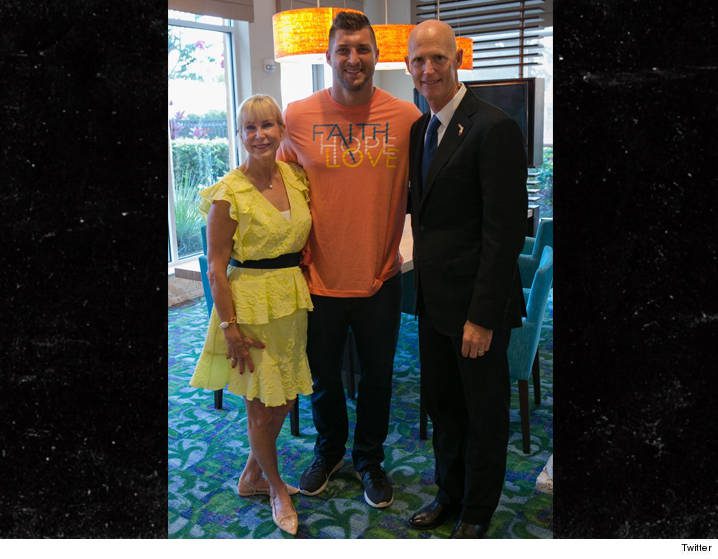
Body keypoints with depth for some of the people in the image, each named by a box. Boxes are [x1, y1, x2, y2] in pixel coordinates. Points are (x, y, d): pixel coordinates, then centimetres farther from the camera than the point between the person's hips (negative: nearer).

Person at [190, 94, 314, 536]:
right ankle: (275, 487, 33)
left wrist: (304, 291, 5)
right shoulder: (229, 192, -14)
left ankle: (252, 475, 41)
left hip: (293, 299, 6)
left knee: (285, 400, 16)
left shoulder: (296, 177, 3)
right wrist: (229, 327, -15)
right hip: (250, 303, -6)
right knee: (262, 407, 8)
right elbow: (216, 267, -13)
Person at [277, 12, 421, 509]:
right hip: (320, 279, 0)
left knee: (377, 378, 16)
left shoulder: (407, 117, -8)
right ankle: (329, 452, 45)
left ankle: (370, 458, 42)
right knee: (324, 377, 18)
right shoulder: (298, 117, -7)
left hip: (380, 279, 0)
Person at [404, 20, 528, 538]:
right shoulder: (420, 129, 10)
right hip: (434, 299, 8)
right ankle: (449, 494, 41)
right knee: (441, 403, 20)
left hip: (477, 302, -7)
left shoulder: (494, 128, -16)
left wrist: (483, 315, -20)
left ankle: (477, 513, 32)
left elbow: (505, 231, -19)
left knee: (484, 412, 11)